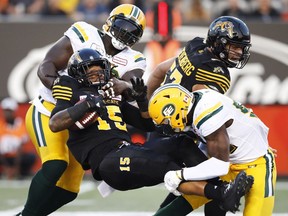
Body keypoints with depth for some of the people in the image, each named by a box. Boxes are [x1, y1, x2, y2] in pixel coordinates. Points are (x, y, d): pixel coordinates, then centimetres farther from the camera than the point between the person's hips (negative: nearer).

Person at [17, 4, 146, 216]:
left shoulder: (131, 62, 1)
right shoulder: (84, 35, -8)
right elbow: (45, 66, -13)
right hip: (49, 111, -5)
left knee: (68, 190, 4)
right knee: (55, 165, -27)